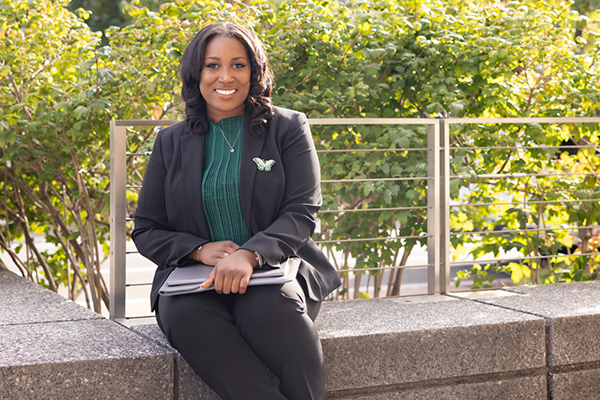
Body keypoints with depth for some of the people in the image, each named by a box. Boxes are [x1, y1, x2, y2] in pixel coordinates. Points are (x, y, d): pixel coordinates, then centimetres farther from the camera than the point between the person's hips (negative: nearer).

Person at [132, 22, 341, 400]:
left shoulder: (288, 128, 9)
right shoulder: (171, 142, 15)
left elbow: (302, 212, -3)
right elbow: (146, 231, 13)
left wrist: (249, 255, -22)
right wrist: (200, 249, -8)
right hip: (194, 279, 2)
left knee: (269, 307, -37)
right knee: (185, 313, -33)